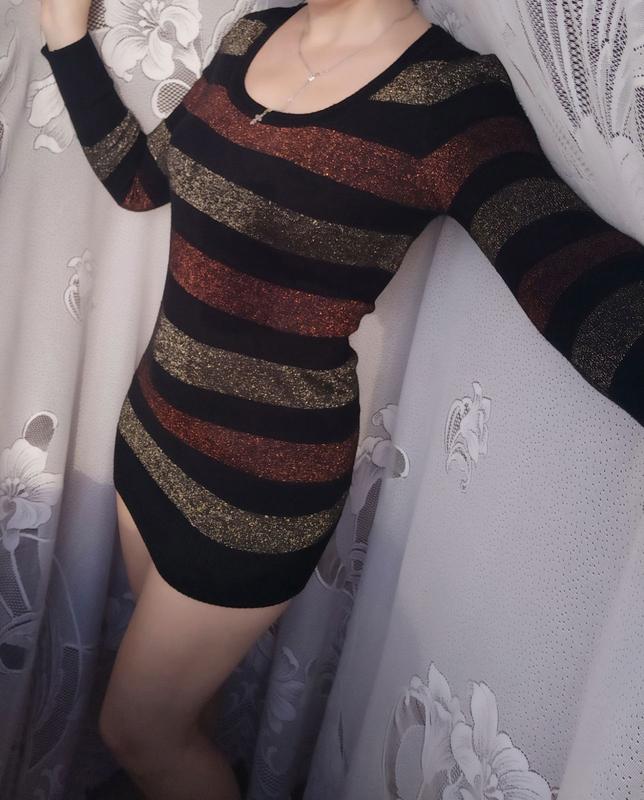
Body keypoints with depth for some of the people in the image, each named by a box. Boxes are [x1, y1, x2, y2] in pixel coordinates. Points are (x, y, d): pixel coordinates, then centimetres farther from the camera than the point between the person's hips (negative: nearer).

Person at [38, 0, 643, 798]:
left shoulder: (451, 94, -19)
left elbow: (576, 271, -32)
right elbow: (138, 178, 13)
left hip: (262, 473, -7)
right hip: (152, 420, 7)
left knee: (139, 729, 11)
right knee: (170, 674, 26)